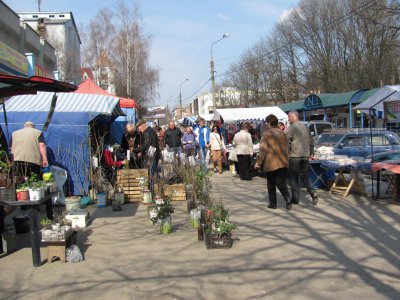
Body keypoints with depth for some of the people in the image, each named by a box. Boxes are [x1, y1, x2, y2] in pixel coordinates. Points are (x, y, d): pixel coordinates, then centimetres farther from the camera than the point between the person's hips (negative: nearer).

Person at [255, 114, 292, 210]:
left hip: (270, 164, -5)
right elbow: (286, 149, 14)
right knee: (281, 183, 4)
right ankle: (287, 200, -14)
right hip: (283, 163, 5)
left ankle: (273, 203, 15)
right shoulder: (283, 134, 9)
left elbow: (263, 150, -13)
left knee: (271, 184, 9)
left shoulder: (267, 134, -10)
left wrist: (258, 162, -9)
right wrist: (286, 160, 22)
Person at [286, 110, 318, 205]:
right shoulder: (305, 127, 13)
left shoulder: (291, 128, -10)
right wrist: (310, 153, 23)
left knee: (293, 177, 4)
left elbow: (287, 142, -16)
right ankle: (312, 192, -5)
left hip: (294, 156, -6)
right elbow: (311, 141, 17)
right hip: (305, 156, 6)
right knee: (304, 176, 15)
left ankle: (295, 198, 7)